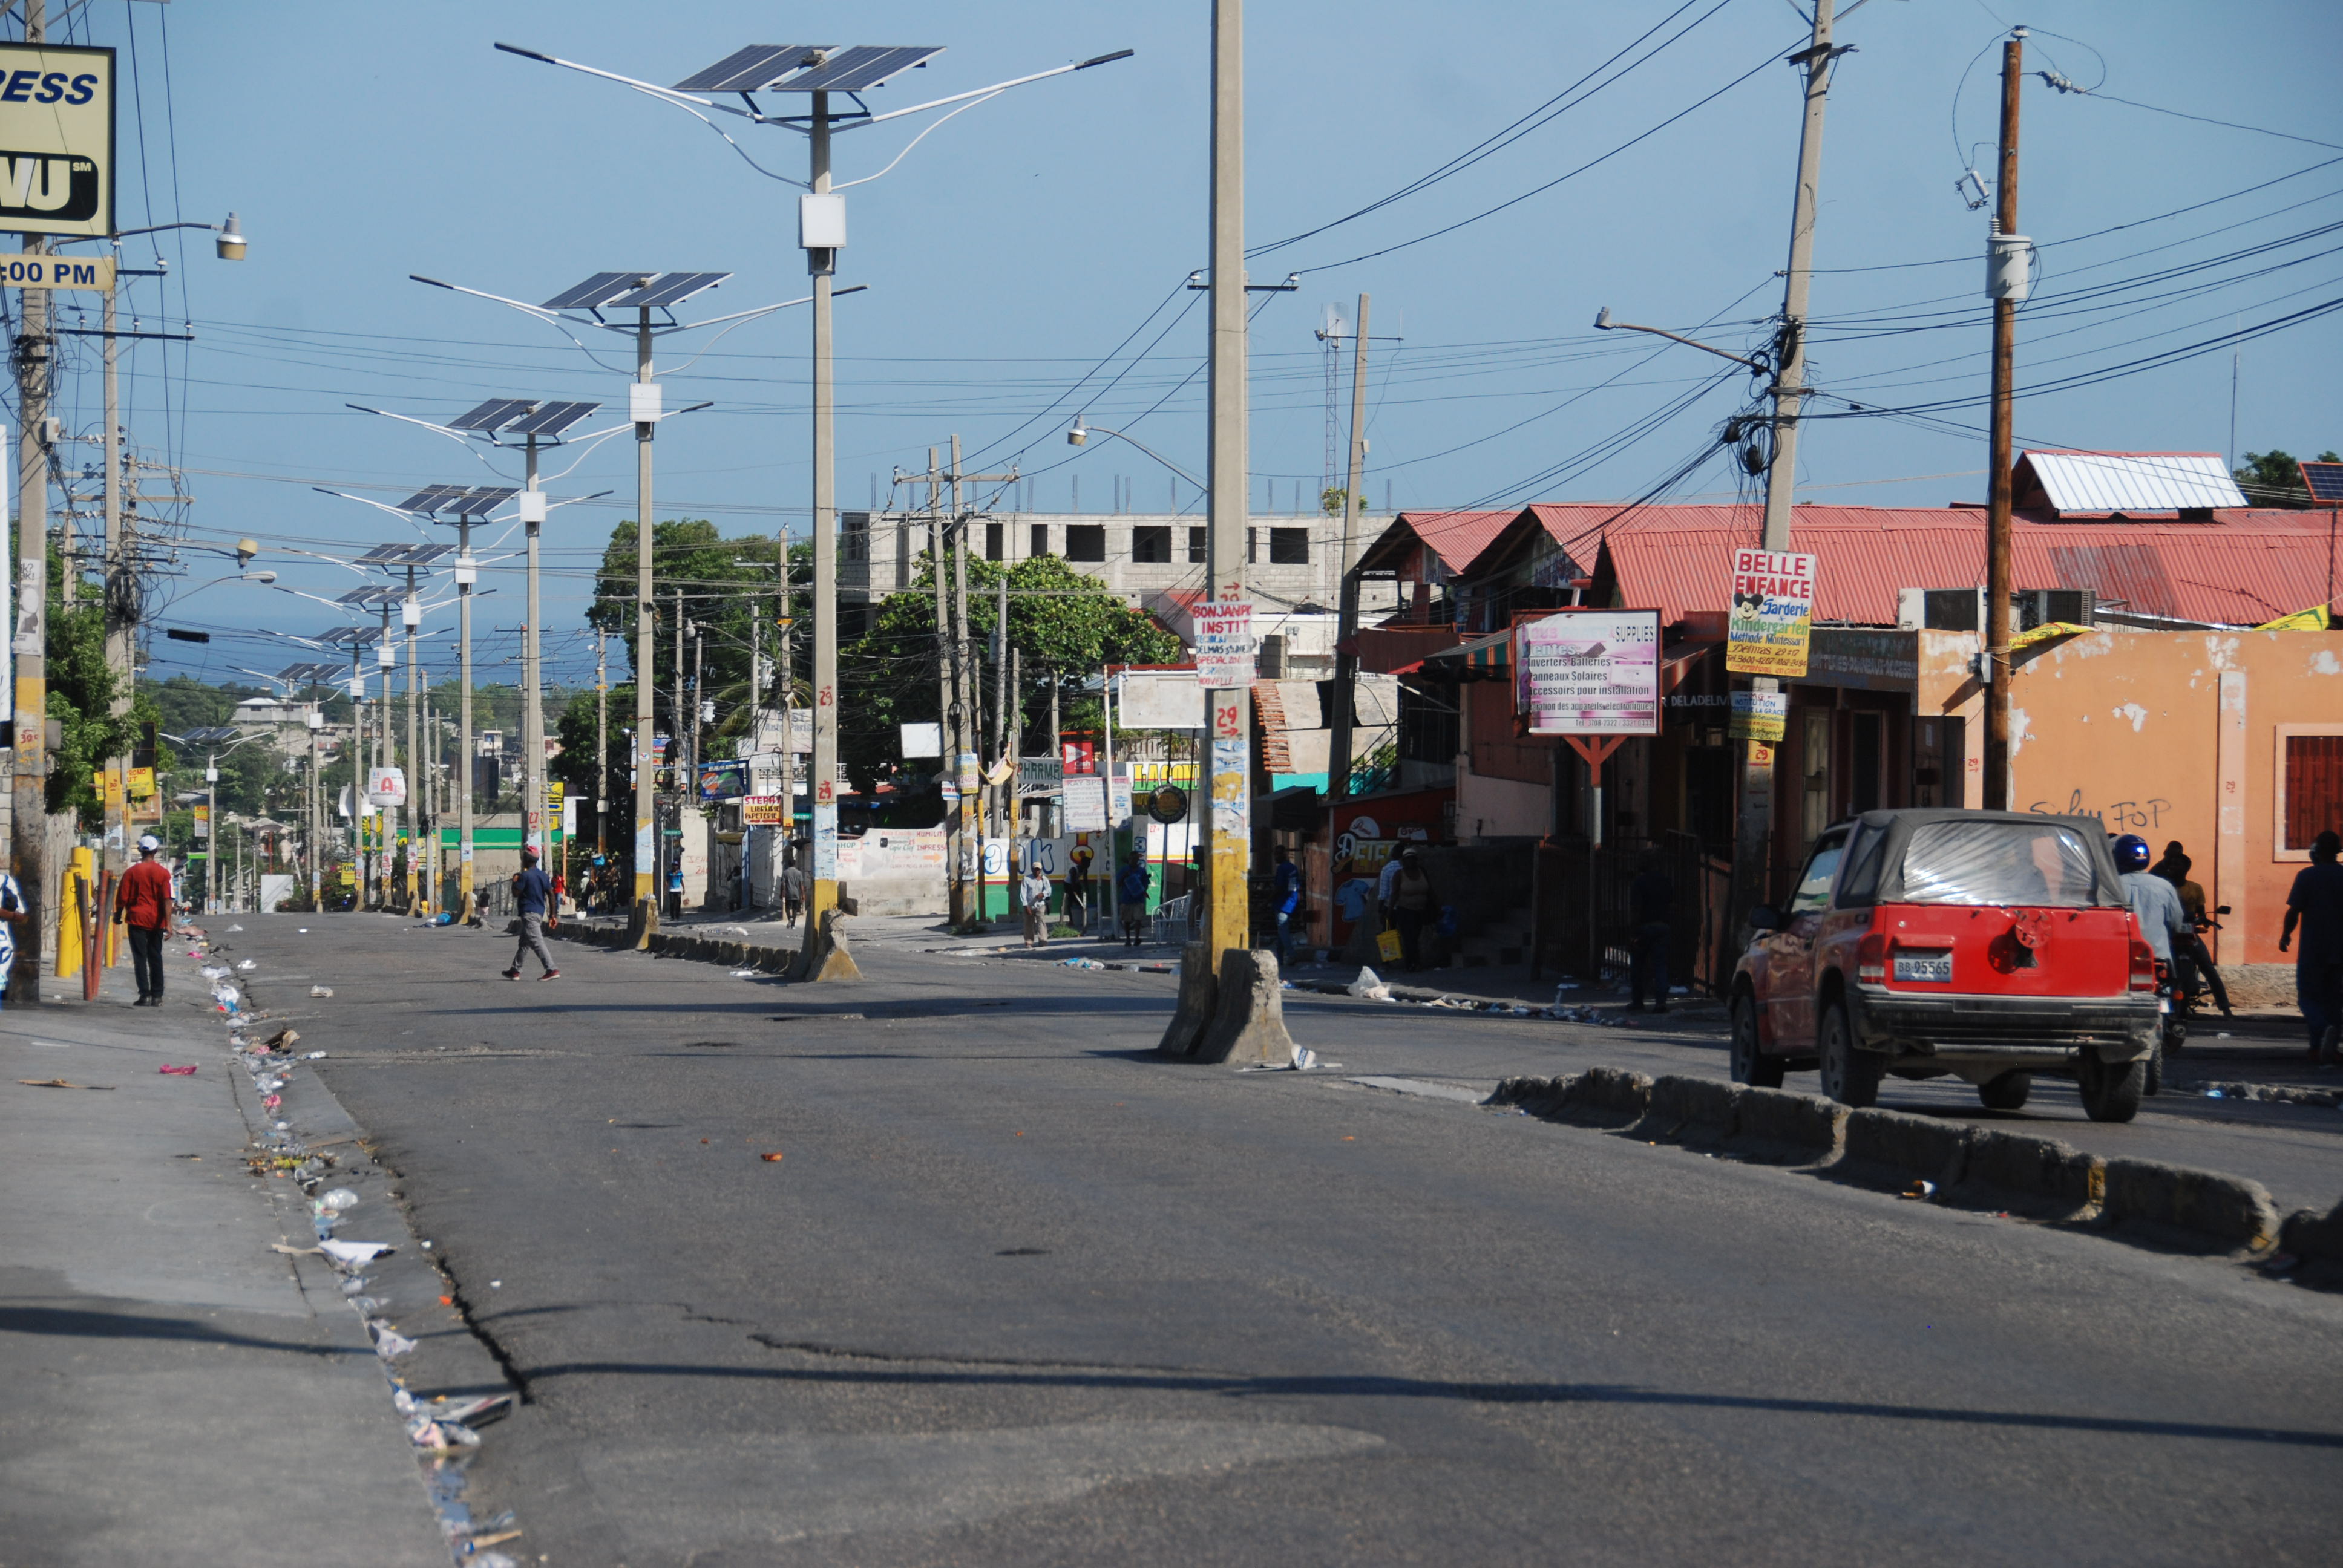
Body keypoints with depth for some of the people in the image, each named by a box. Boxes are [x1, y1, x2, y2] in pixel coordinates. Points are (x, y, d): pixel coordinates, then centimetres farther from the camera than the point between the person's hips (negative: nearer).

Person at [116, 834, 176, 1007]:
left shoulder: (131, 872, -4)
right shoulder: (163, 873, -2)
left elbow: (122, 898, -2)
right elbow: (167, 899, -8)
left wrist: (118, 916, 16)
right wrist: (168, 924, -10)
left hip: (137, 920, -2)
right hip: (156, 921, 2)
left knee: (140, 958, -1)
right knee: (155, 958, 11)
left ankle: (145, 995, -10)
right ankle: (157, 996, 12)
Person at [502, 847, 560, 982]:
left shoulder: (525, 875, -11)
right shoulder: (543, 876, 11)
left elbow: (516, 893, -12)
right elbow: (551, 895, 9)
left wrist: (515, 881, 6)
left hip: (529, 913, -9)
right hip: (540, 913, 9)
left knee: (537, 943, -14)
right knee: (524, 943, 19)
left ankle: (552, 970, -25)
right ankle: (515, 971, 28)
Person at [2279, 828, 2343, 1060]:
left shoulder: (2307, 876, -9)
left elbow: (2294, 911, -11)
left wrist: (2286, 935, 4)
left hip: (2313, 949, -4)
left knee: (2308, 996, 1)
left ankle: (2323, 1029, -26)